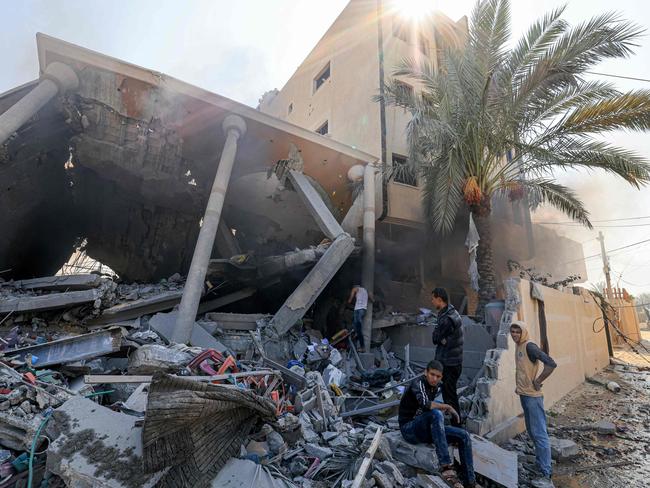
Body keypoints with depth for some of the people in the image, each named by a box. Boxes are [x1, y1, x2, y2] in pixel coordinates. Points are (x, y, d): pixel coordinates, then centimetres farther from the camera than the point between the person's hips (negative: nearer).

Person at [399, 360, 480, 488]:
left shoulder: (436, 387, 6)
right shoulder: (417, 383, -20)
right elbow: (425, 404, -38)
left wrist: (441, 409, 3)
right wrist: (448, 407, -23)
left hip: (426, 428, 8)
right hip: (409, 429, -8)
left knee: (464, 436, -3)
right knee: (436, 414, -36)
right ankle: (446, 467, -34)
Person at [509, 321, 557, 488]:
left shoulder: (530, 346, -17)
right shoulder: (518, 347, 10)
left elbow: (551, 364, -27)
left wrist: (538, 382, -19)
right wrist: (520, 386, 13)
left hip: (533, 396, -9)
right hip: (524, 395, 9)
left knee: (540, 434, -6)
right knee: (531, 432, 19)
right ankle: (541, 460, 33)